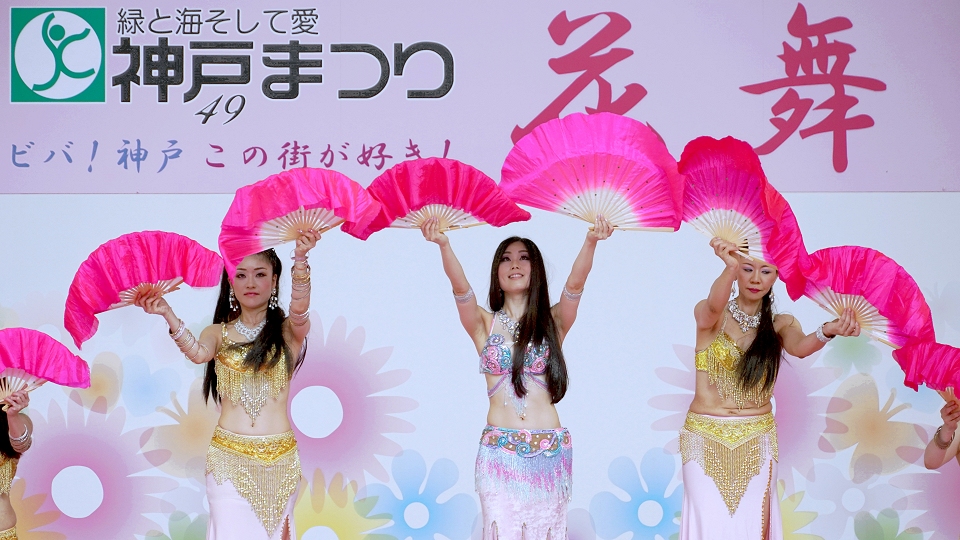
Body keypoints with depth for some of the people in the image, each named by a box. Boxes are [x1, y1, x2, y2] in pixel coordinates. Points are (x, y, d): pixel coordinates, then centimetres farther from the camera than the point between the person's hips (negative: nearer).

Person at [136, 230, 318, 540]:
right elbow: (198, 353, -14)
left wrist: (301, 260, -34)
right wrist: (168, 315, -31)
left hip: (279, 459, 0)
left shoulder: (288, 331, 4)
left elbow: (299, 309, -18)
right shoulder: (218, 333, 7)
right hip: (228, 457, 0)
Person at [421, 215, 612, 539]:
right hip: (499, 451, 0)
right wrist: (443, 245, -31)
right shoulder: (485, 324, 6)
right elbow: (460, 288, -12)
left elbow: (575, 284, -11)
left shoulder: (552, 322, 6)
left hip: (550, 451, 0)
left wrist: (591, 242, -30)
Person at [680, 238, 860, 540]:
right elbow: (713, 308, -29)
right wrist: (730, 268, -51)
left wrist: (828, 331, -44)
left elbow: (799, 347, -20)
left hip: (757, 442, 2)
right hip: (706, 437, -2)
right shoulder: (710, 316, -5)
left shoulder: (780, 325, 2)